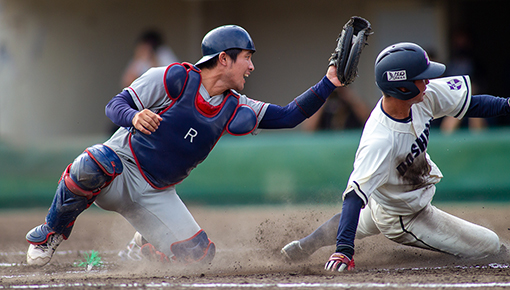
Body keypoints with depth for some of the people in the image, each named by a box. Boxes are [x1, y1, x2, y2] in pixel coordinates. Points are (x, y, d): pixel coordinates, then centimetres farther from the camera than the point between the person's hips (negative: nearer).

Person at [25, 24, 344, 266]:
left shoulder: (234, 109, 5)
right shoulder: (173, 78, -13)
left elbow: (287, 116, 5)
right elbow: (116, 105, -12)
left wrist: (328, 84, -5)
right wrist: (134, 116, -36)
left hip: (156, 195, 6)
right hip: (122, 166, -6)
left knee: (199, 254, -8)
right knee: (92, 167, -41)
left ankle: (145, 249, 25)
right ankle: (52, 234, -14)